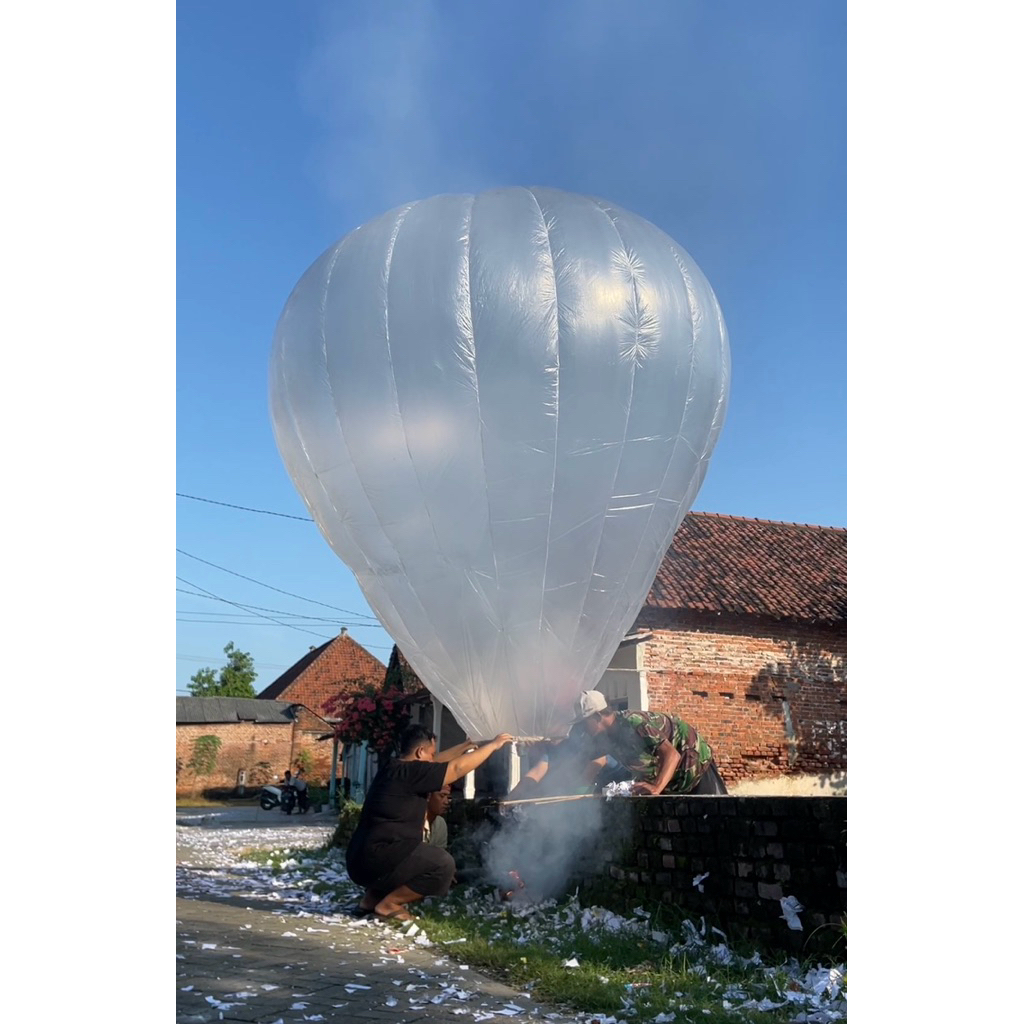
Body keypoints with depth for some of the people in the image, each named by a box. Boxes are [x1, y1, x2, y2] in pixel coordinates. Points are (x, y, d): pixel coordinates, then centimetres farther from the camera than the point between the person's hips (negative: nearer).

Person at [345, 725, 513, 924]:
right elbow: (457, 768, -13)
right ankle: (388, 905, 0)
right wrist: (493, 745, -3)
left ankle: (370, 900, 19)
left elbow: (437, 762, 28)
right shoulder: (410, 772, -15)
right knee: (443, 864, -7)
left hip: (361, 859, 10)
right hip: (374, 861, -10)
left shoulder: (393, 768, 13)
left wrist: (466, 746, 28)